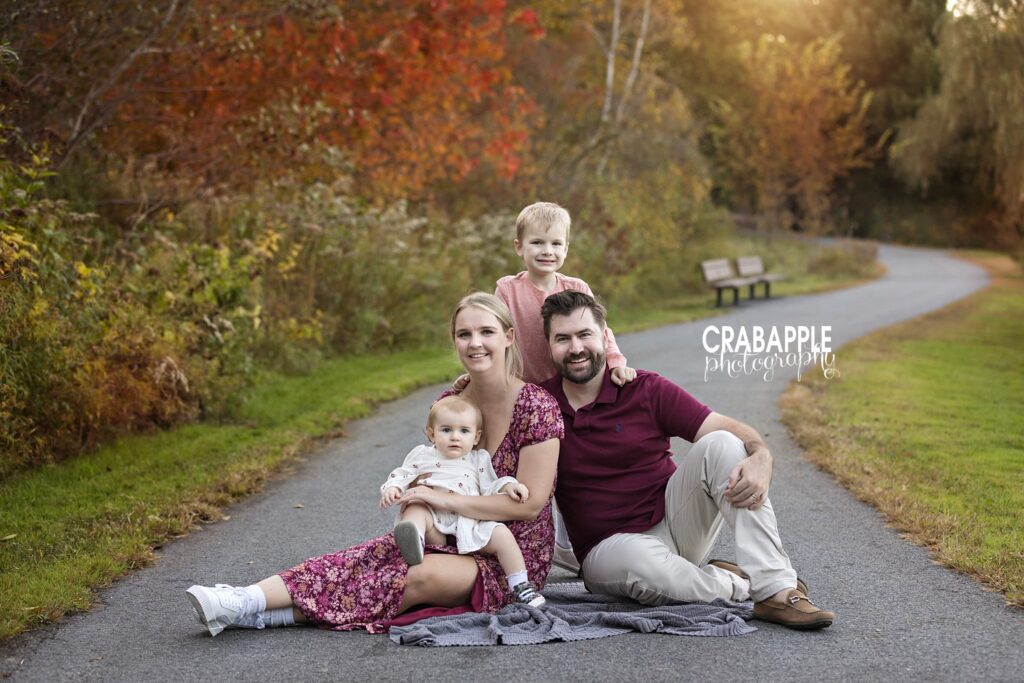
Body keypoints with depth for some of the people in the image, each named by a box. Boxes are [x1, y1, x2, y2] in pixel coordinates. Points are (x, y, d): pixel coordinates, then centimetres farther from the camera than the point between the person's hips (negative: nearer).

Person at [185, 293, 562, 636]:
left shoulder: (537, 407, -15)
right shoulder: (449, 404, 4)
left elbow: (530, 502, -17)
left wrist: (446, 499, -20)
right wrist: (409, 489, -6)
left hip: (512, 555, -6)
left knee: (425, 575, -32)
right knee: (371, 557, -22)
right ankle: (246, 600, -34)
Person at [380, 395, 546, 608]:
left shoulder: (478, 459, 19)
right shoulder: (421, 455, 18)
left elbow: (490, 488, 14)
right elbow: (402, 475, 15)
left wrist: (508, 486, -6)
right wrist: (392, 488, -7)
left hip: (470, 527, 1)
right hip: (434, 527, -1)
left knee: (501, 534, -21)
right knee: (416, 508, -30)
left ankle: (520, 586, -13)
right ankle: (414, 542, -60)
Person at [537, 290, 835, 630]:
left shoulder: (647, 390, -4)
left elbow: (732, 429, -11)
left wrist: (760, 458, -32)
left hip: (673, 521, 2)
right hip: (609, 547, -2)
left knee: (720, 444, -22)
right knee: (641, 561, -39)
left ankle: (776, 588, -29)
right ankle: (738, 585, -11)